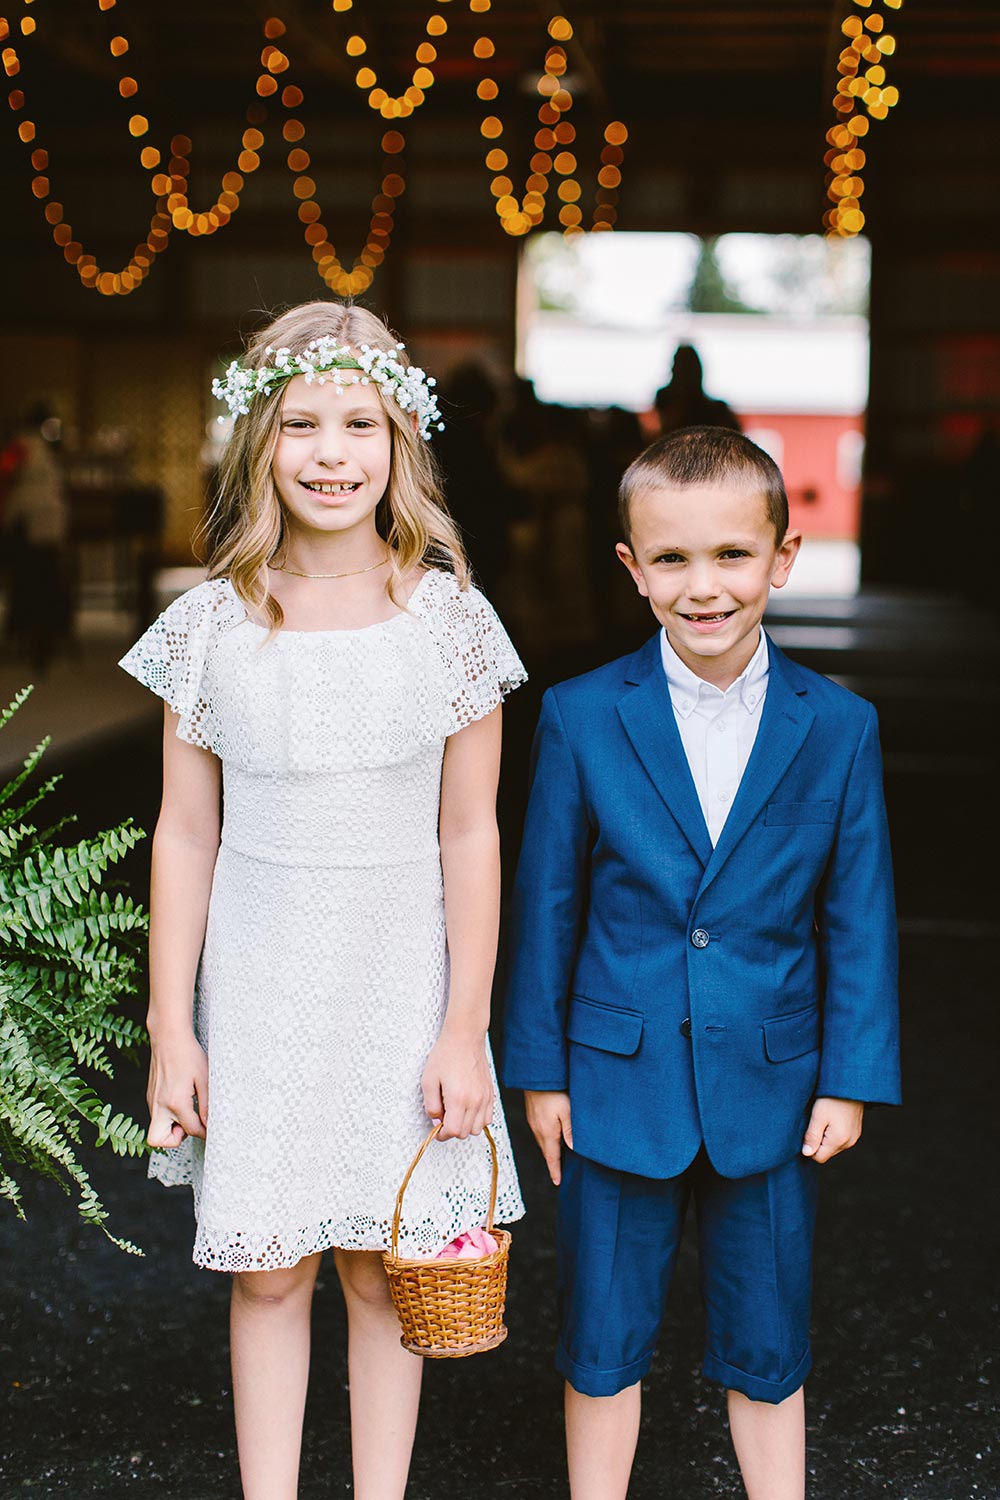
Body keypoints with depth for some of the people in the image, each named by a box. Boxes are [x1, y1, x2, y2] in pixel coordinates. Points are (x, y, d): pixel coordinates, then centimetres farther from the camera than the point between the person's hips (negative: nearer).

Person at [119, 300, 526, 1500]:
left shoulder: (450, 619, -5)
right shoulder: (213, 623, -3)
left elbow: (469, 836, -2)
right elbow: (185, 834, 2)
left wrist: (464, 1029, -4)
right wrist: (170, 1026, 1)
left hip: (400, 981, 0)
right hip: (259, 985, 1)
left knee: (381, 1266, 9)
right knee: (266, 1270, 8)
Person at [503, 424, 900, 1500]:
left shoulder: (839, 728, -4)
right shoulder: (581, 717, -6)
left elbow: (858, 916, 1)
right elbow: (546, 902, -1)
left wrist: (851, 1078, -1)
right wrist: (540, 1069, 1)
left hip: (769, 1090, 1)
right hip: (619, 1086, 0)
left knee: (767, 1349, 14)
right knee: (601, 1339, 12)